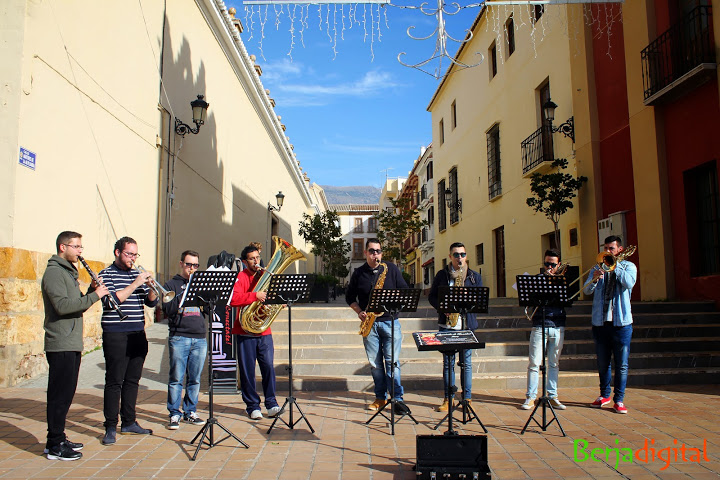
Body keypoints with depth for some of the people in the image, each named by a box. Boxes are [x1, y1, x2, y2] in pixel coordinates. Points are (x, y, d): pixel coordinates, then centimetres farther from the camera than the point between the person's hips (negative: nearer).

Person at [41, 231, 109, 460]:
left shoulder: (69, 272, 19)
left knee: (66, 393, 15)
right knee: (60, 394, -3)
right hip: (61, 344, -10)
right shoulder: (54, 272, -12)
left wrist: (91, 291, 1)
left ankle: (59, 438, 25)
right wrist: (94, 295, -20)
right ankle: (54, 445, 6)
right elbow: (63, 306, -24)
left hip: (72, 344, 10)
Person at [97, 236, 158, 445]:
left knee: (132, 380, 11)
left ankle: (129, 422, 21)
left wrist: (150, 287, -9)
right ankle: (111, 427, 5)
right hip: (115, 335, -6)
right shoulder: (107, 274, -1)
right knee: (114, 381, -2)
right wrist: (135, 284, -19)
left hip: (138, 334, 6)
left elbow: (152, 302, 10)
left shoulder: (138, 274, 14)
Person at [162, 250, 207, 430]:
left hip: (200, 338, 3)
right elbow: (167, 310, -6)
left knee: (194, 379, 8)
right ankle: (174, 414, 10)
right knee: (176, 379, -1)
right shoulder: (172, 284, 6)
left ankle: (190, 412, 19)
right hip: (179, 338, -3)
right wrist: (184, 296, -14)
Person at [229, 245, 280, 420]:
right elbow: (233, 299, -19)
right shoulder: (241, 277, -3)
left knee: (268, 366, -2)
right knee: (247, 370, 3)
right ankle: (252, 406, 14)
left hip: (264, 331, 3)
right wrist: (254, 296, -29)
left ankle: (271, 403, 9)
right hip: (245, 331, -3)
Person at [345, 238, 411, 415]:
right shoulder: (358, 273, 7)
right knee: (374, 363, 6)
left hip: (390, 320, -2)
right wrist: (359, 311, -2)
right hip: (369, 322, 2)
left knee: (392, 361, -6)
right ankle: (380, 398, 18)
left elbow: (405, 291, 7)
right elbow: (349, 296, 14)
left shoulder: (391, 269, 5)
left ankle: (397, 398, 1)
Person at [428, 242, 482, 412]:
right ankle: (448, 398, 14)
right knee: (448, 362, 5)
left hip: (467, 324, 0)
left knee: (466, 362, 5)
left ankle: (467, 398, 15)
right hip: (446, 323, 0)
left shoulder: (475, 276, 8)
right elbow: (432, 296, 7)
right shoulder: (441, 275, 7)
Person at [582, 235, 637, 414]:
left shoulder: (628, 266, 5)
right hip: (600, 322, 3)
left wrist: (615, 265, -14)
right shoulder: (599, 267, 11)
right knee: (602, 363, 11)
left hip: (621, 322, -2)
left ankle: (619, 400, 10)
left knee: (622, 364, 0)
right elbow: (586, 291, -1)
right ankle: (604, 395, 26)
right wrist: (594, 280, -20)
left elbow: (629, 283, -16)